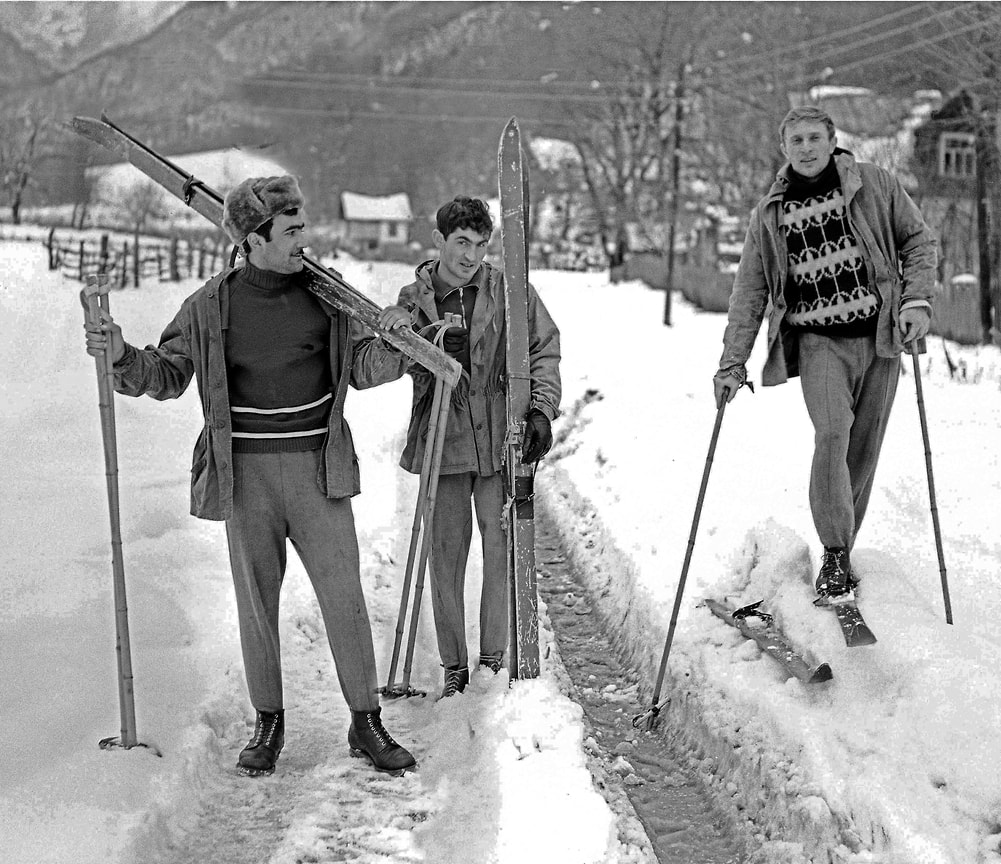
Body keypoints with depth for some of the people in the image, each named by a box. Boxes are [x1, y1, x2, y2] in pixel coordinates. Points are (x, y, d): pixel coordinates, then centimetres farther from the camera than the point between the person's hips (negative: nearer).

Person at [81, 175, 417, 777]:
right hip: (246, 474, 0)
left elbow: (362, 365, 8)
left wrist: (402, 348, -11)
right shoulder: (211, 306, -1)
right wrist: (122, 355, -14)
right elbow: (167, 376, 5)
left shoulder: (326, 293, 2)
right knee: (257, 600, 7)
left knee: (344, 595, 0)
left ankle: (366, 723, 11)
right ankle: (268, 723, 22)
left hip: (319, 468, 1)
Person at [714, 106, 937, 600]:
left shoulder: (874, 186, 4)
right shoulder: (769, 215, 7)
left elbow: (917, 240, 11)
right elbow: (749, 293, 9)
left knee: (864, 449, 3)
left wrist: (916, 299, -4)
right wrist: (732, 363, 4)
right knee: (832, 434, -21)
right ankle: (835, 555, -16)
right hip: (818, 340, -1)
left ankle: (842, 545, 18)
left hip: (879, 334, 1)